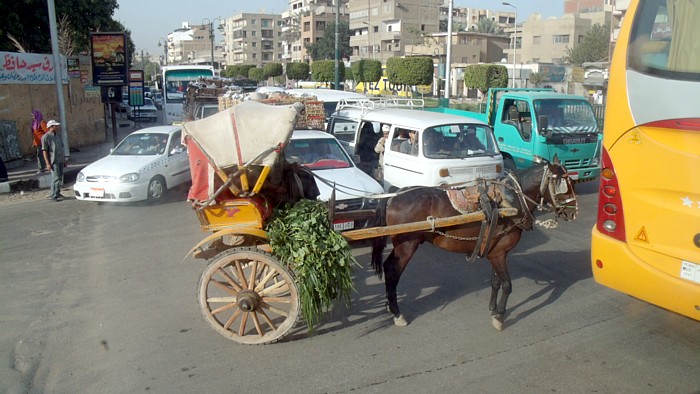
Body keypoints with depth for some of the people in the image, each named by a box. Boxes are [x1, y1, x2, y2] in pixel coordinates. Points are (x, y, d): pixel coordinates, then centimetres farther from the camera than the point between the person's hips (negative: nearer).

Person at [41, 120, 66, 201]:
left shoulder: (58, 135, 13)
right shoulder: (45, 137, -9)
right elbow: (44, 151, -11)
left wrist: (64, 160, 18)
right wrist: (48, 163, -16)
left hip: (60, 160, 7)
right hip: (53, 161, -7)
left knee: (59, 178, 12)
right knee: (56, 178, -11)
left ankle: (57, 194, 22)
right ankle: (53, 196, -6)